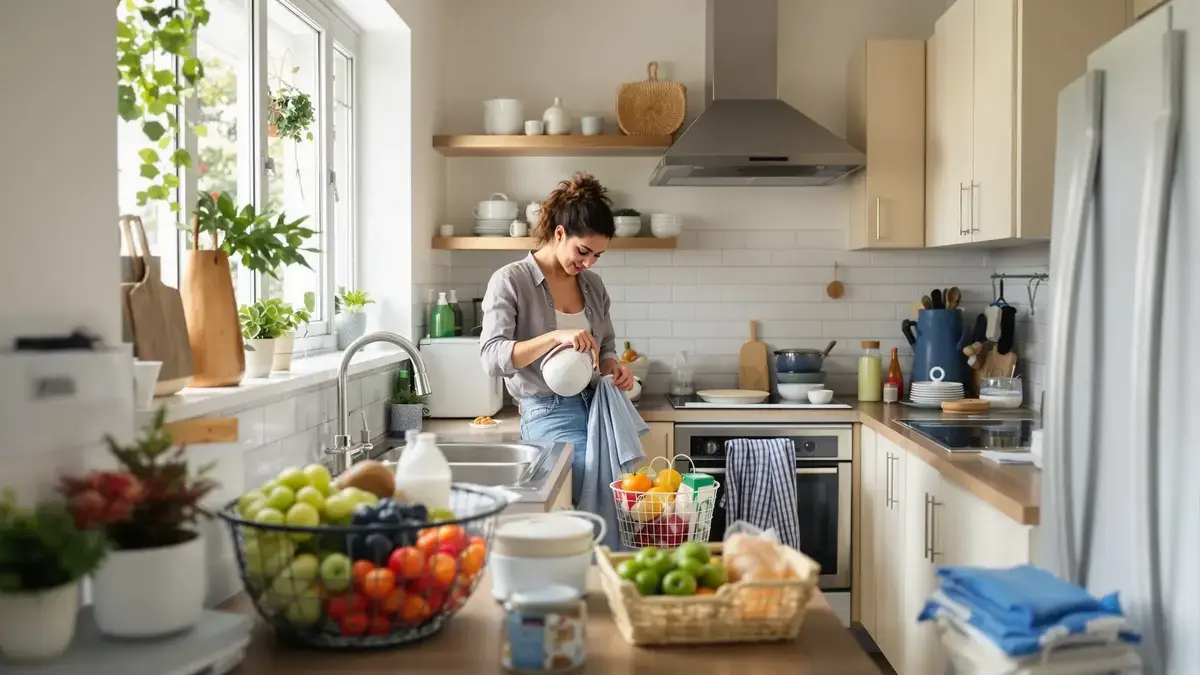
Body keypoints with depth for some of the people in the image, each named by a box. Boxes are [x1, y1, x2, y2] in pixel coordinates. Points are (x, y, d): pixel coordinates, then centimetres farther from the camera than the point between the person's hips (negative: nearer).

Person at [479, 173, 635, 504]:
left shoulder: (593, 284, 11)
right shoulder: (510, 281, -6)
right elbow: (492, 357, -16)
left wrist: (613, 366, -1)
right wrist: (555, 336, -29)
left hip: (598, 408, 6)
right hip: (550, 414, -6)